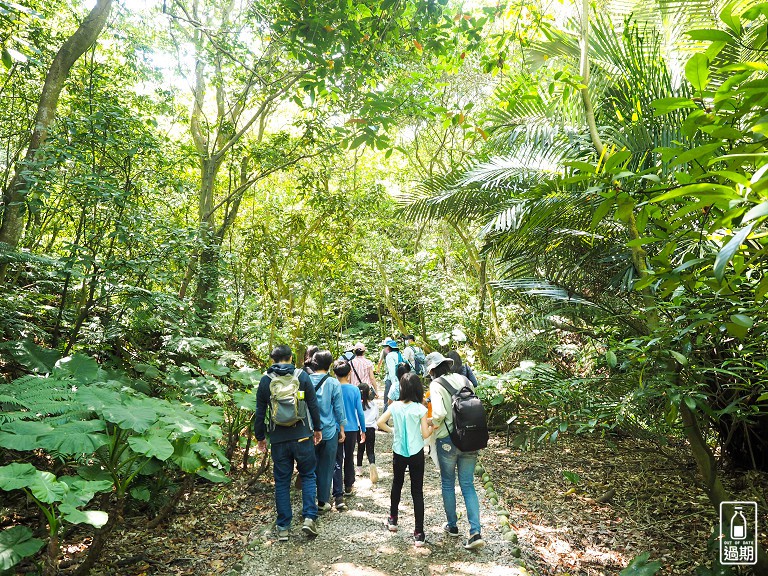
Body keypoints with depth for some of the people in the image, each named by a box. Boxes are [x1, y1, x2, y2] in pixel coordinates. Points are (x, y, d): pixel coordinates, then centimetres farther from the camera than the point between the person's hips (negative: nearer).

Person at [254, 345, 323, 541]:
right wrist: (317, 428, 12)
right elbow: (313, 405, 0)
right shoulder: (302, 376, -3)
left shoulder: (265, 380, 0)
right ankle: (309, 517, 2)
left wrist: (260, 437, 15)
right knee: (308, 475, 14)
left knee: (281, 481, 12)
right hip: (302, 436, -1)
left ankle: (283, 527, 17)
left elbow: (260, 412, 4)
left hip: (278, 439, 1)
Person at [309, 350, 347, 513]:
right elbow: (339, 409, -4)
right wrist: (342, 429, 8)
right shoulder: (333, 383, -11)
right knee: (326, 467, 10)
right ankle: (322, 502, 19)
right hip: (329, 431, -2)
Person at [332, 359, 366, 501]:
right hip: (352, 429, 2)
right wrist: (363, 430, 8)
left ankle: (338, 494, -10)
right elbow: (360, 412, -4)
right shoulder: (354, 389, -7)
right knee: (349, 458, 19)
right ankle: (348, 486, 35)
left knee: (337, 461, -1)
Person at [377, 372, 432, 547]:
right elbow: (425, 434, -13)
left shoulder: (395, 406, -7)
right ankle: (418, 533, 5)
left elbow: (380, 422, -9)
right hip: (416, 454, -2)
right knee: (417, 492, 4)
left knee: (396, 485, 23)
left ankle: (393, 520, 39)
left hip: (398, 452, 2)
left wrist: (392, 430, 7)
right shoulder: (420, 409, -14)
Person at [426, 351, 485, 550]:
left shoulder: (436, 385, -12)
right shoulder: (465, 380, 4)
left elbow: (439, 413, -24)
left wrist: (433, 424, -5)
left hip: (447, 441, -4)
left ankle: (452, 526, 31)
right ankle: (476, 532, 4)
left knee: (448, 484, 16)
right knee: (468, 485, 12)